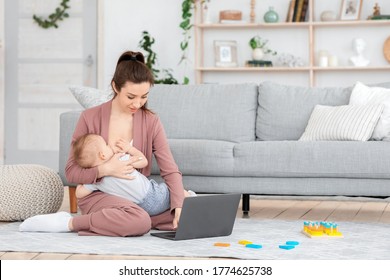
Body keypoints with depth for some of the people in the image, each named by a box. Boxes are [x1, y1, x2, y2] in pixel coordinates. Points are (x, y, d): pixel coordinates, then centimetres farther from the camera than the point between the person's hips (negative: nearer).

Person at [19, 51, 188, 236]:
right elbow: (71, 172, -6)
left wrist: (179, 205, -26)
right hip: (97, 194, -5)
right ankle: (68, 223, -17)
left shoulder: (150, 121, -2)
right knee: (139, 221, -35)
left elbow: (170, 170, -8)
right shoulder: (90, 118, -9)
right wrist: (105, 169, -24)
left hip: (136, 196, 5)